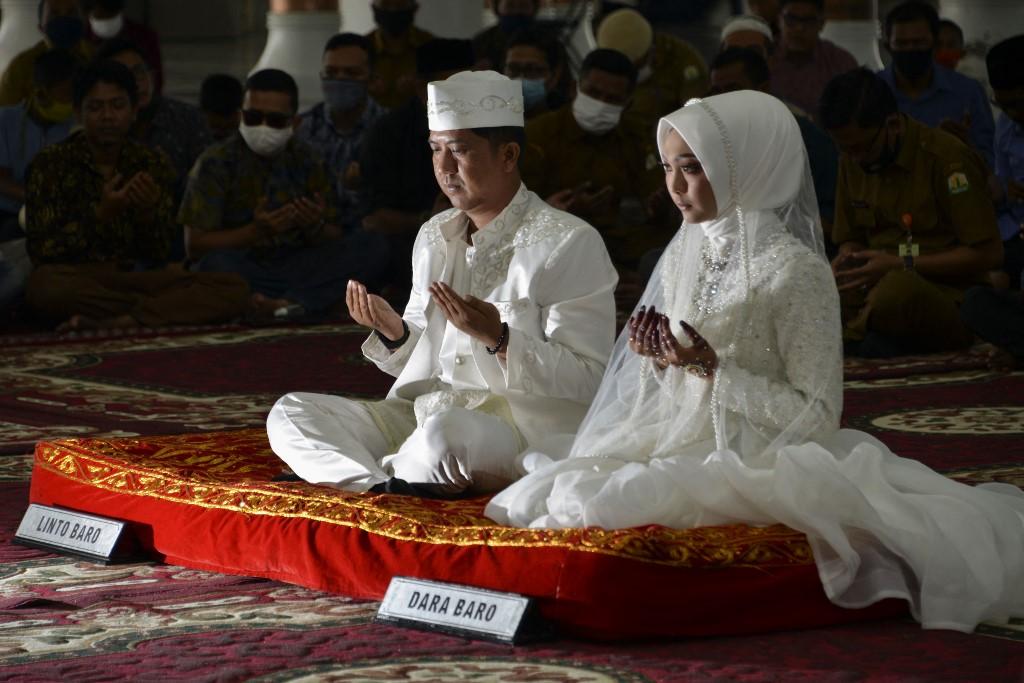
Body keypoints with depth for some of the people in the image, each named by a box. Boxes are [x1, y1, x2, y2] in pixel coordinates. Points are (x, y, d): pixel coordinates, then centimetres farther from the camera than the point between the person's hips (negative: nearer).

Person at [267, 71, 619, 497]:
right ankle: (389, 489, -30)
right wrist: (394, 332, -1)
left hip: (525, 426, -7)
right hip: (427, 410, 7)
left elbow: (588, 381, -12)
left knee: (444, 431, -41)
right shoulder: (434, 237, 16)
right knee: (289, 413, -8)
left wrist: (499, 339, -24)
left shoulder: (570, 244, -6)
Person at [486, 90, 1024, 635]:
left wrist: (712, 369, -19)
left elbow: (818, 417, -14)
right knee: (552, 492, -15)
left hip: (753, 461, -7)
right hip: (680, 443, 7)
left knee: (605, 505, -27)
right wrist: (656, 358, -4)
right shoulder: (685, 254, 10)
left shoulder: (797, 272, -13)